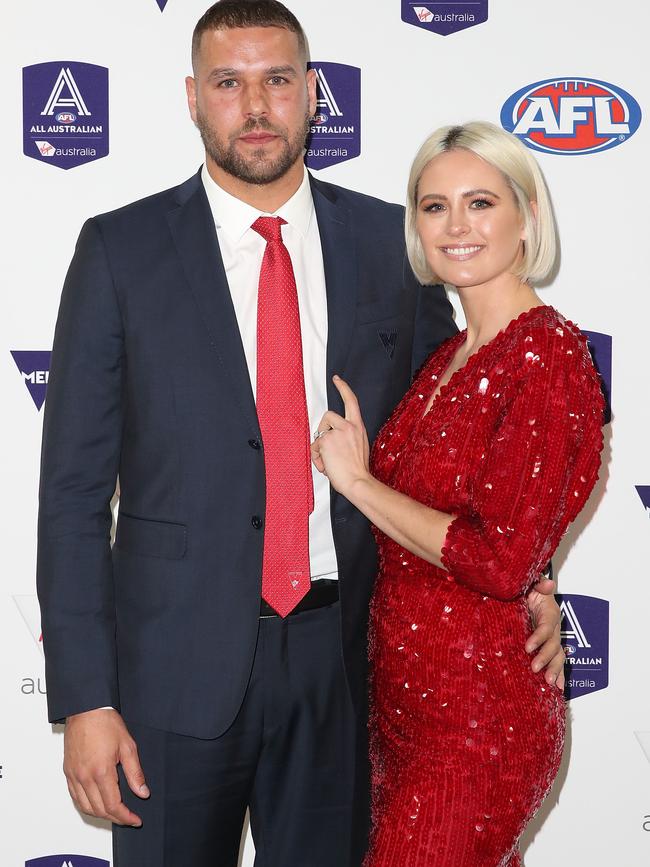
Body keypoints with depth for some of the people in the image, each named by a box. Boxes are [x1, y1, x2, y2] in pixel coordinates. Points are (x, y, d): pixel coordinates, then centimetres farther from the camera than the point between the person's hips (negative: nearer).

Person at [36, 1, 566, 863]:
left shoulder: (391, 243, 2)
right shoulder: (121, 250, -4)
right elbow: (75, 486, -5)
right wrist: (84, 698, -9)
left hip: (345, 656, 2)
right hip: (178, 660, -2)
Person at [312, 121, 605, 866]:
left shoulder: (547, 356, -17)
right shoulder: (449, 358, 9)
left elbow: (503, 560, -24)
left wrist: (356, 480, -16)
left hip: (477, 714, -8)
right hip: (406, 696, 8)